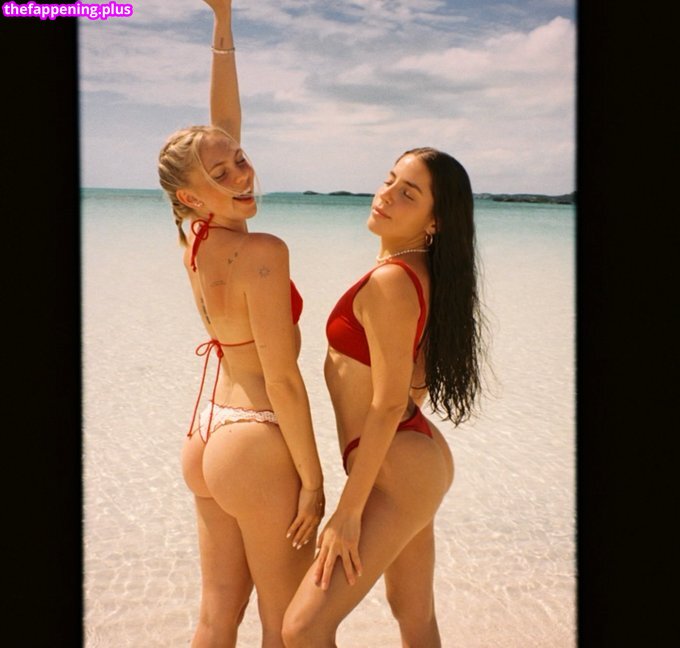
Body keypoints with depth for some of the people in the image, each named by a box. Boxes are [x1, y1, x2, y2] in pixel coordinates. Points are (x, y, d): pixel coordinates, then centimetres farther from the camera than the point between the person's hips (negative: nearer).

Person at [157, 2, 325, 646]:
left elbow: (224, 124, 11)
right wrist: (313, 478, -12)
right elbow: (282, 379, -20)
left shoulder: (192, 240, 2)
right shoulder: (262, 252, -20)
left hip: (205, 441, 8)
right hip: (258, 447, -8)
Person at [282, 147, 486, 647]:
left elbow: (388, 405, -23)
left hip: (397, 469, -10)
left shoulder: (389, 281, -21)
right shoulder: (423, 274, 7)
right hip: (421, 458, 10)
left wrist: (348, 512, -20)